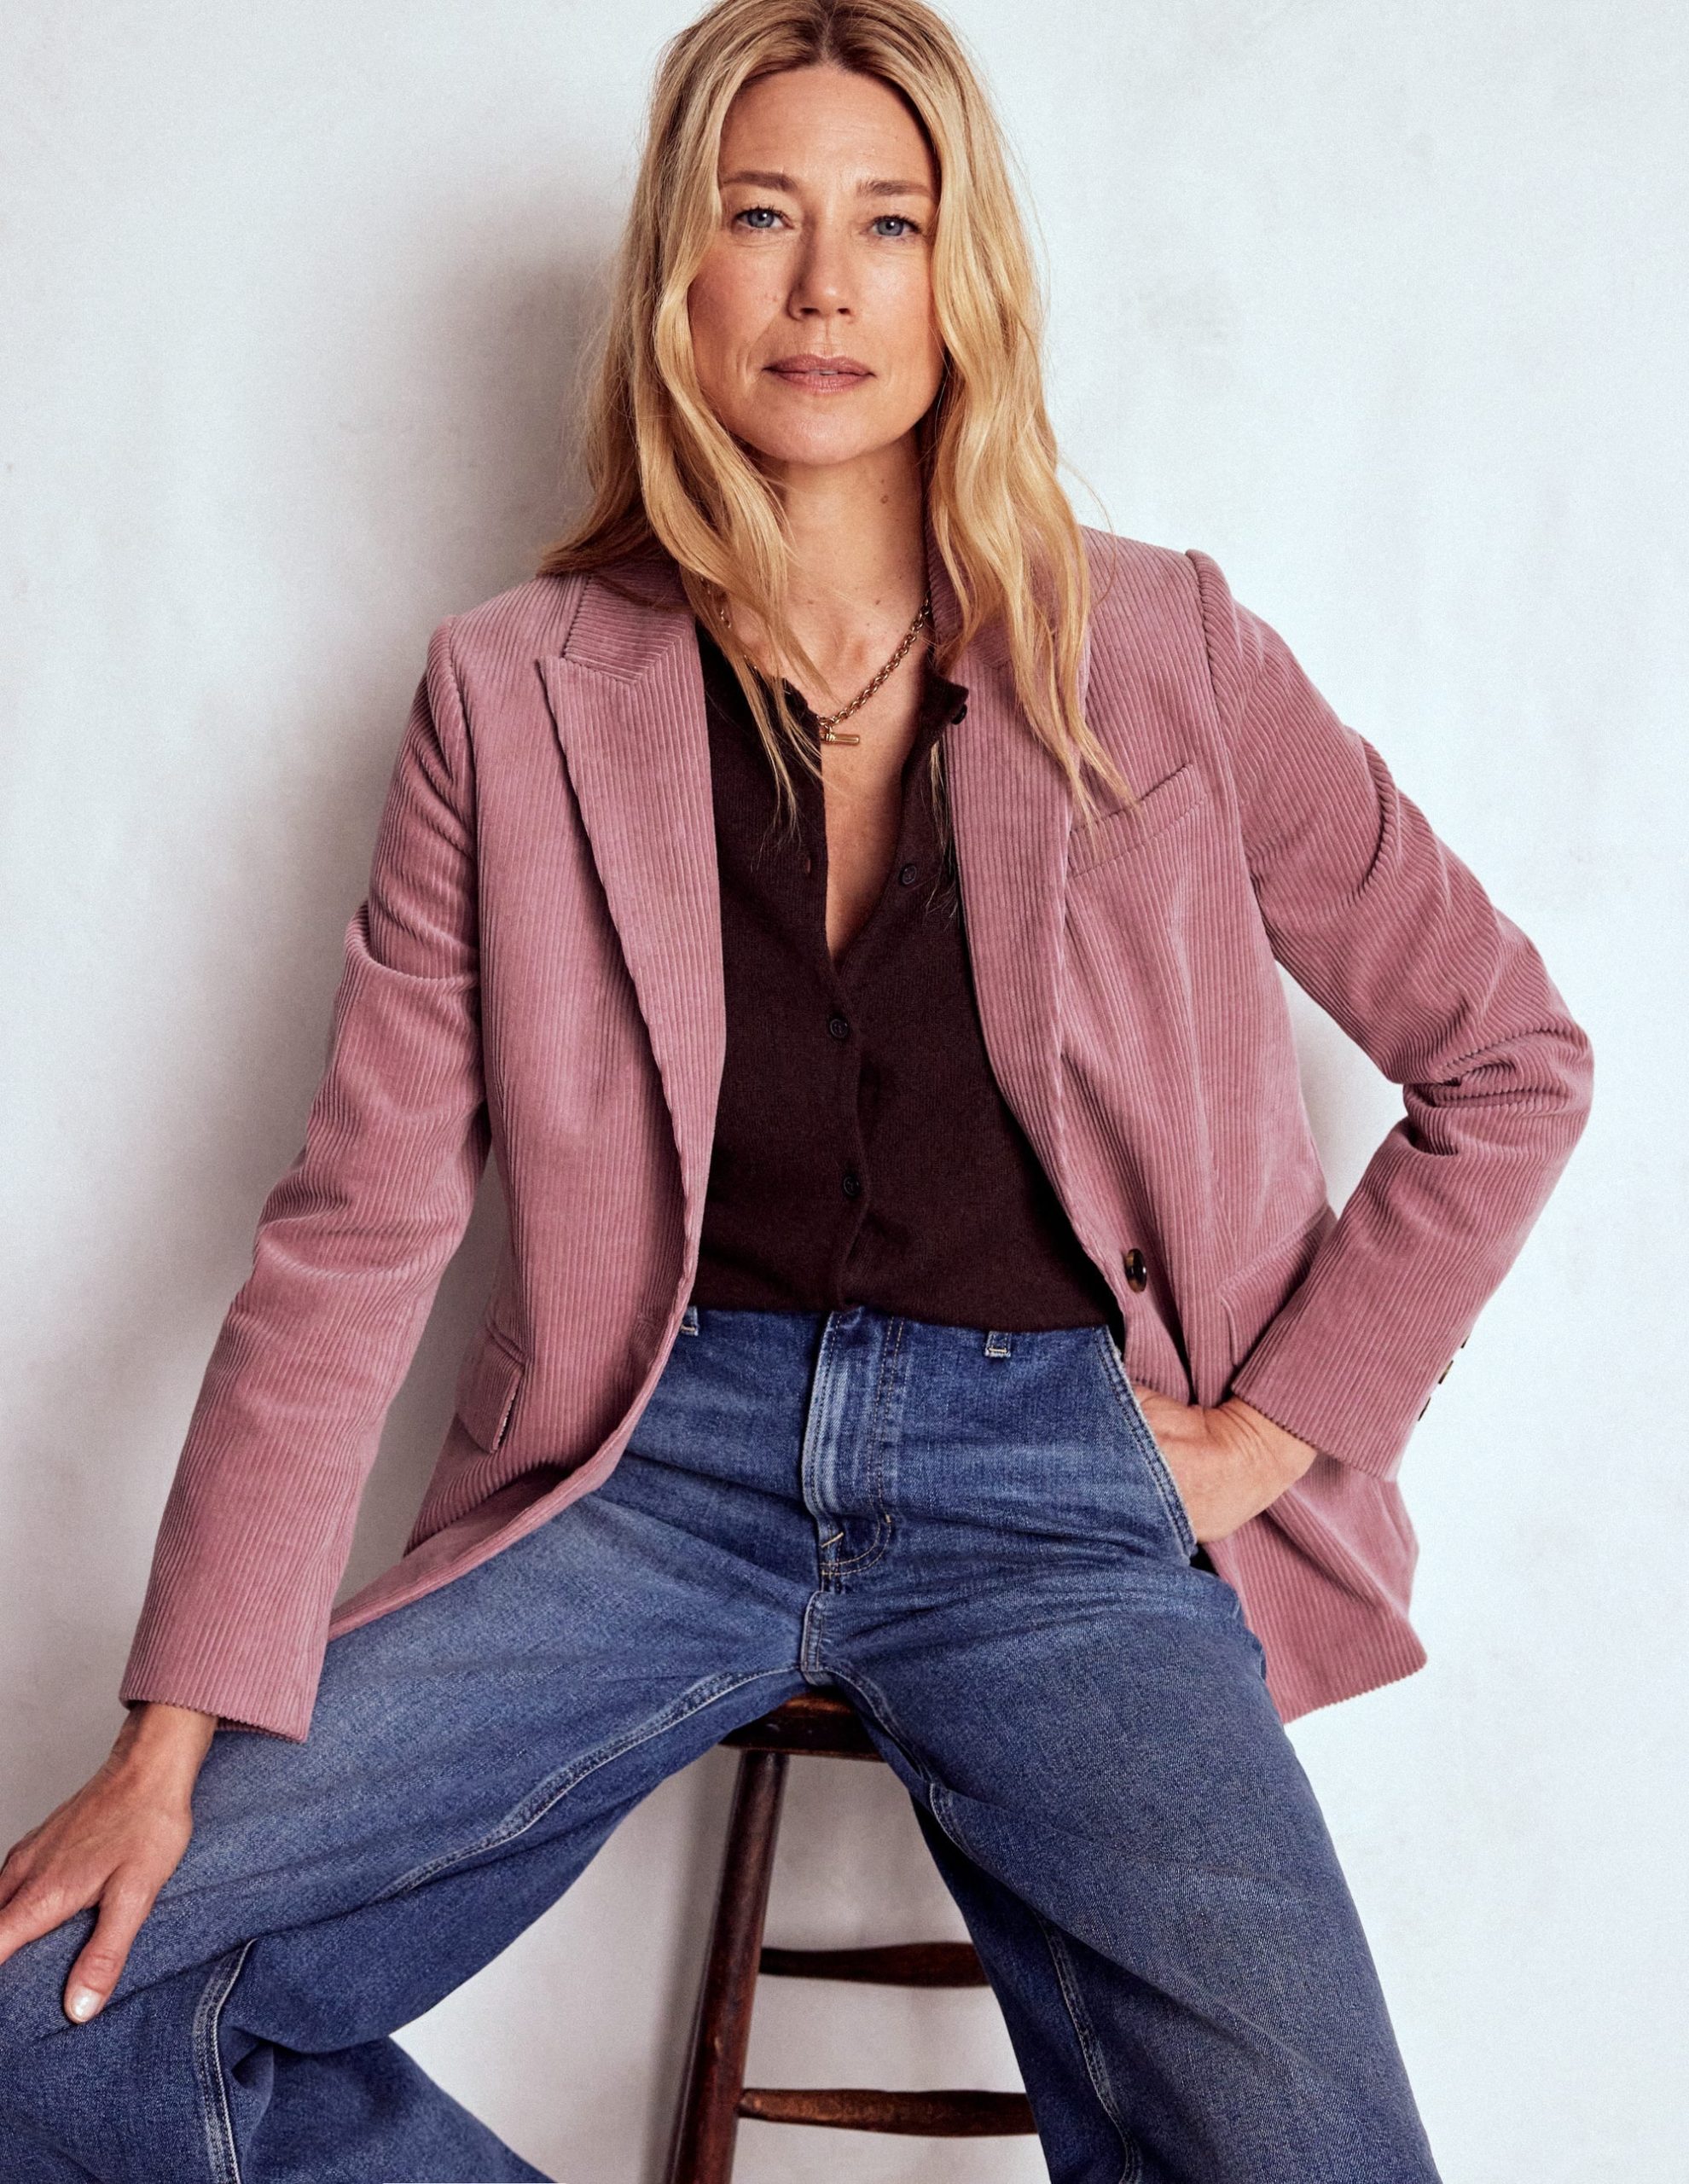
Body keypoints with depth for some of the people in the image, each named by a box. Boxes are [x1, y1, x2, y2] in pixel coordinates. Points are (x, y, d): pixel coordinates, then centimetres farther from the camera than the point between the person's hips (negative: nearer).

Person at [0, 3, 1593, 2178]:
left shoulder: (1162, 655, 2)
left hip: (1060, 1481, 0)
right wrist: (180, 1732, -7)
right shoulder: (522, 691, 3)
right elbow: (356, 1224, 0)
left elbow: (1511, 1059, 9)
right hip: (662, 1465, 1)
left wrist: (1279, 1425, 1)